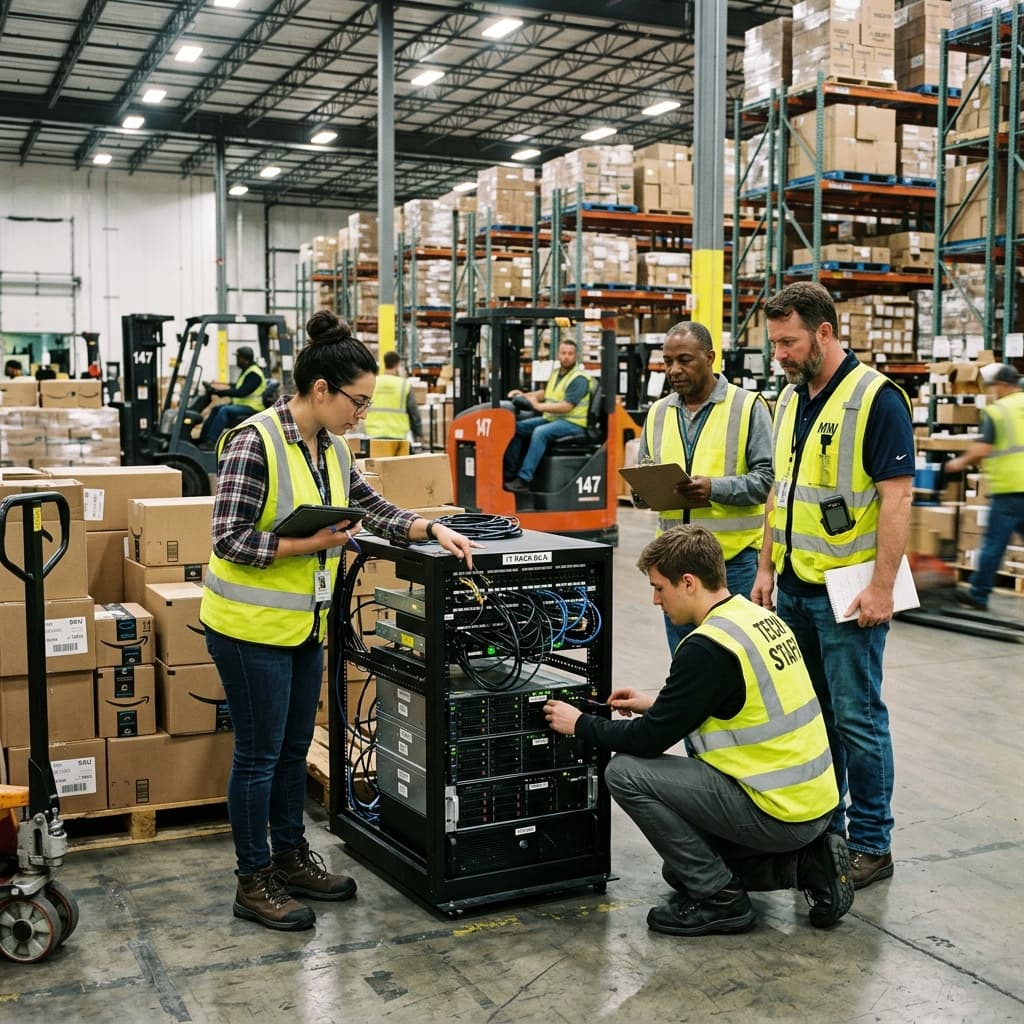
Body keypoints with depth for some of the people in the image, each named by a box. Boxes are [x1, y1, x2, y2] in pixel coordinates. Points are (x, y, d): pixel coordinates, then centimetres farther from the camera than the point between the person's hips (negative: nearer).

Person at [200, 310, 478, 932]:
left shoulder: (332, 448, 5)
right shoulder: (255, 443, -19)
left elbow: (376, 510, 10)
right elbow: (229, 539, -20)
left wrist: (431, 528, -6)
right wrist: (307, 545, -24)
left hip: (305, 623, 8)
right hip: (251, 625, -8)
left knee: (296, 746, 18)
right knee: (259, 753, 4)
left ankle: (291, 856, 34)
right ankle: (254, 881, 19)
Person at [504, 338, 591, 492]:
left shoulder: (579, 378, -13)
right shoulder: (556, 374, 15)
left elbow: (567, 407, -23)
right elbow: (545, 393, 31)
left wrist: (539, 406, -27)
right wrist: (524, 395, 15)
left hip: (571, 423, -9)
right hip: (550, 418, 9)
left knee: (540, 432, -34)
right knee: (517, 427, -2)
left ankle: (523, 479, -36)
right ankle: (508, 474, -7)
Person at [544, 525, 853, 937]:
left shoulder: (708, 646, -21)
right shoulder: (760, 617, 7)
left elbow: (651, 740, -15)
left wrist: (581, 724, 1)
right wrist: (655, 704, 21)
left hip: (778, 811, -9)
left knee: (625, 772, -8)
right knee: (683, 866, 24)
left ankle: (719, 899, 0)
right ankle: (807, 863, 13)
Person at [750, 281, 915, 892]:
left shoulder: (876, 398, -13)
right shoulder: (791, 400, 11)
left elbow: (897, 497, -16)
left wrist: (882, 587, -20)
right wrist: (767, 568, 13)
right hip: (796, 587, 8)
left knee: (857, 717, 0)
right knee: (810, 712, 15)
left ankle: (871, 844, 13)